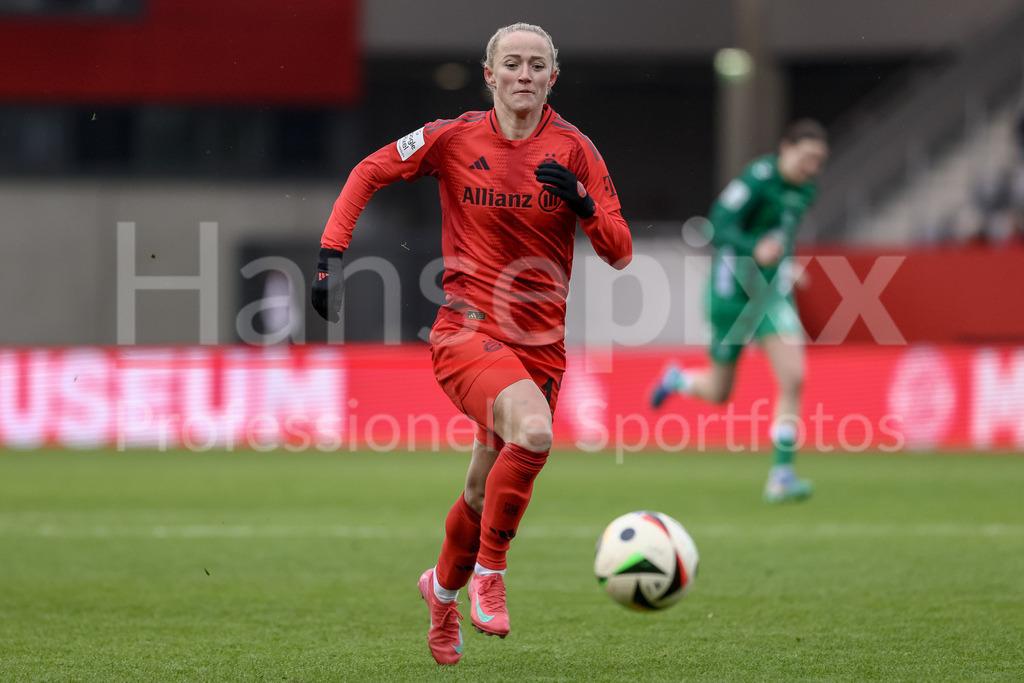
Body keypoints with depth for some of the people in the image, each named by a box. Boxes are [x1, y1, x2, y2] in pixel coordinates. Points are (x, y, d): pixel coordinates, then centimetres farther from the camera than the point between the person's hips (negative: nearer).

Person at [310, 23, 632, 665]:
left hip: (541, 343, 3)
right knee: (533, 432, -32)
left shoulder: (575, 150, 0)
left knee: (486, 491, 11)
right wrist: (331, 254, 0)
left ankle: (443, 590, 43)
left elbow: (620, 252, 0)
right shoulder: (454, 139, -2)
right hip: (468, 330, -3)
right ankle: (488, 573, -13)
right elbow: (369, 173, 9)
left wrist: (583, 205, -19)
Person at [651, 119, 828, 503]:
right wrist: (755, 250, -40)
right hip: (733, 294, -5)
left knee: (793, 378, -15)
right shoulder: (758, 178, -17)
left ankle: (781, 475, -10)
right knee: (719, 393, 9)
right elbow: (720, 226, -26)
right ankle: (678, 379, 45)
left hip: (773, 294, 5)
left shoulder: (804, 191, 6)